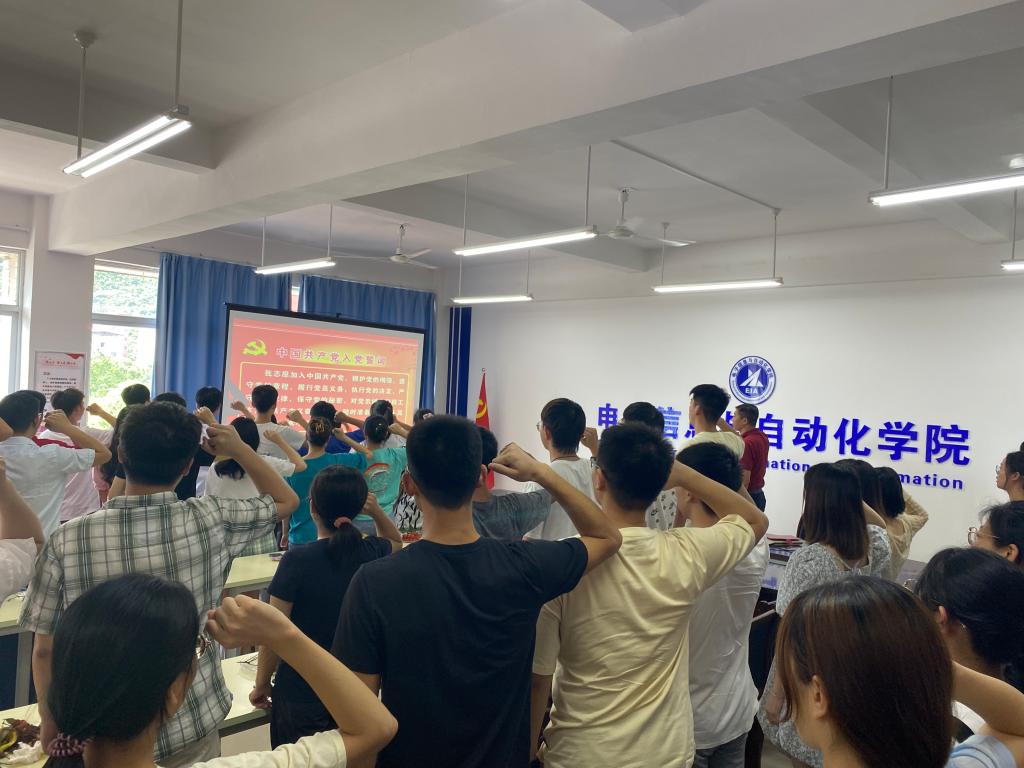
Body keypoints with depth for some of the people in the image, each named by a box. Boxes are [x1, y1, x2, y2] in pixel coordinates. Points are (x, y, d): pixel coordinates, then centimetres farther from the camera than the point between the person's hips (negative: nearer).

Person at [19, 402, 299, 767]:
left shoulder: (67, 542, -17)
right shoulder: (211, 520, -17)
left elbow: (45, 650, -7)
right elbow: (285, 500, 1)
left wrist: (50, 723, 7)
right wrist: (239, 448, 2)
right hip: (192, 728, 0)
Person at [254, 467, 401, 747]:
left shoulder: (297, 561, -20)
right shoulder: (373, 554, -9)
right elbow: (396, 541, 17)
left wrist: (261, 685, 2)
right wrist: (376, 511, -2)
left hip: (301, 696, -3)